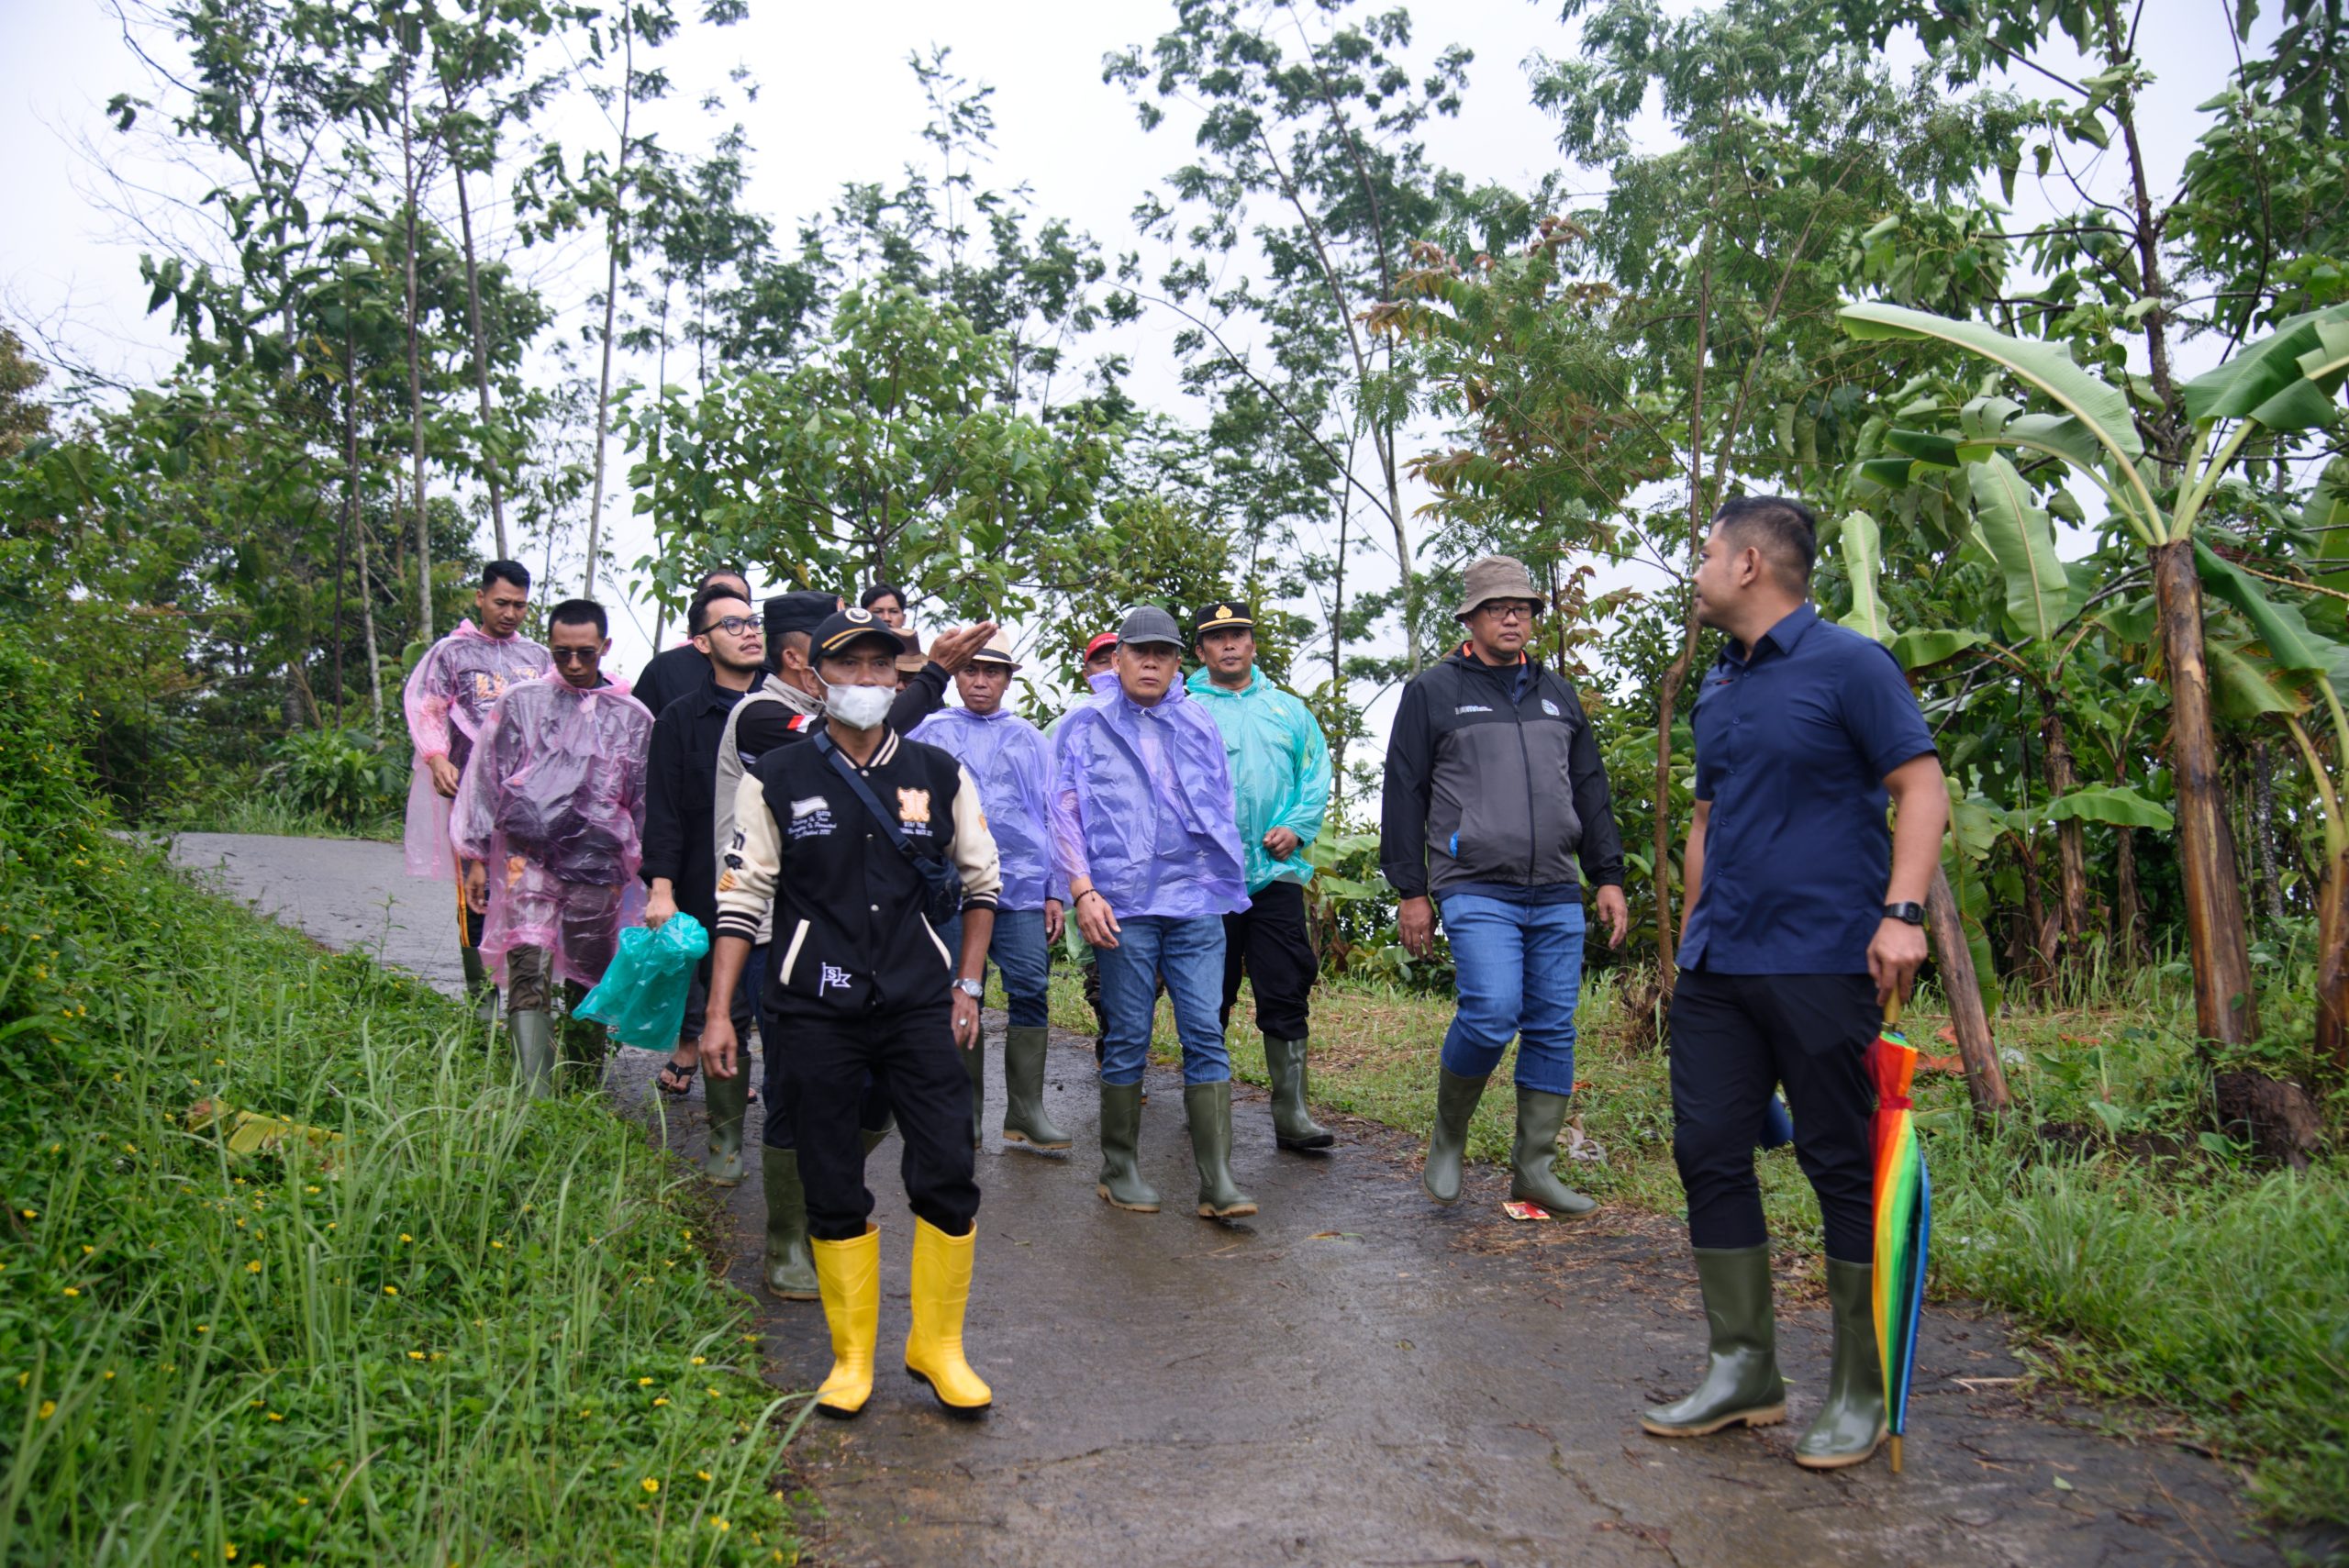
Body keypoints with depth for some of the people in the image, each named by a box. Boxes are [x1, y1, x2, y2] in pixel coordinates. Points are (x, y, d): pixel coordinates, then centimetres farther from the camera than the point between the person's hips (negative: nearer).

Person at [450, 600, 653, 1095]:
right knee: (529, 976, -15)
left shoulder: (633, 717, 11)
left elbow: (643, 801, 15)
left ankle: (583, 1098, 20)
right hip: (528, 857, -1)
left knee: (588, 983, 8)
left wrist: (631, 868, 12)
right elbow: (486, 778, 10)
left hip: (596, 866, 2)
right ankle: (535, 1099, -17)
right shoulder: (521, 701, 9)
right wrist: (477, 856, 8)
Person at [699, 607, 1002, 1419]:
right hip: (814, 1015, -1)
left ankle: (938, 1346, 17)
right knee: (833, 1190, 6)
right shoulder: (775, 779, 1)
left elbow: (981, 881, 13)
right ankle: (852, 1355, 23)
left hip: (919, 1007, 1)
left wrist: (966, 985, 8)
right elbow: (741, 897, 2)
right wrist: (718, 1011, -2)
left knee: (948, 1177, -2)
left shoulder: (939, 773, 5)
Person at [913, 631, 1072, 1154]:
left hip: (1023, 885, 1)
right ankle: (967, 1112, 15)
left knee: (1030, 993, -5)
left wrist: (1054, 891, 7)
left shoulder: (1029, 739, 15)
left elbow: (1050, 816, 14)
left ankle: (1026, 1112, 4)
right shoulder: (931, 733, 11)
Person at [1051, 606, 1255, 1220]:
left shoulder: (1198, 724, 15)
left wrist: (1225, 884, 15)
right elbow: (1065, 813, 1)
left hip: (1196, 902, 3)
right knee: (1128, 1040, 3)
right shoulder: (1085, 725, 6)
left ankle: (1218, 1181, 0)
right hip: (1124, 905, -3)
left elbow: (1221, 807, 21)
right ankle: (1119, 1170, 18)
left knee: (1206, 1035, -2)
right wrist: (1083, 891, -8)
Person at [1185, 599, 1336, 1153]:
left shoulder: (1288, 710, 13)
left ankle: (1291, 1113, 5)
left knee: (1287, 993, -1)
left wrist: (1297, 827, -4)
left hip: (1276, 872, 2)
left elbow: (1316, 774, 12)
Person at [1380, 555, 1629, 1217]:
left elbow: (1590, 791, 22)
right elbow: (1403, 796, 2)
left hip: (1556, 895, 5)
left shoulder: (1556, 695, 19)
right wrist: (1412, 891, -2)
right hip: (1476, 890, -5)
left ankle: (1534, 1167, 14)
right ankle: (1448, 1136, 6)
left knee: (1553, 1029, 4)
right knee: (1491, 1013, -19)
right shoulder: (1433, 692, 4)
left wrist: (1608, 876, 13)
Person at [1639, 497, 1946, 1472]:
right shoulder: (1716, 689, 17)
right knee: (1709, 1153, 5)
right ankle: (1742, 1370, 17)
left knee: (1841, 1165, 1)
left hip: (1821, 961, -7)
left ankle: (1858, 1392, 14)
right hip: (1718, 967, 7)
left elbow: (1920, 787, -10)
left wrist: (1903, 911, -22)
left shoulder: (1848, 664, -4)